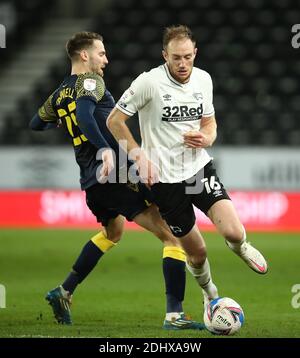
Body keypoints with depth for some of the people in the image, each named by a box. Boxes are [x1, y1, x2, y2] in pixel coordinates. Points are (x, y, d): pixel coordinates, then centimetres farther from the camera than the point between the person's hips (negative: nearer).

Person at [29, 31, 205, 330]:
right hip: (119, 173, -9)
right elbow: (84, 114, -25)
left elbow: (36, 124, 31)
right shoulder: (89, 81, -6)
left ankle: (63, 293, 32)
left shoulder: (59, 95, 16)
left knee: (112, 232, 37)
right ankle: (174, 315, -18)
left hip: (92, 182, 9)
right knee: (171, 236, -8)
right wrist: (106, 149, -35)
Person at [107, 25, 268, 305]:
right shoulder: (149, 82, -14)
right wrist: (139, 155, -16)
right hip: (165, 178, -3)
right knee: (196, 251, 4)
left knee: (233, 232, -18)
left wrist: (207, 138, -7)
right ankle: (209, 292, 36)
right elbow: (114, 120, -7)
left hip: (200, 167, 3)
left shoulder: (203, 79, 1)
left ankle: (240, 246, 21)